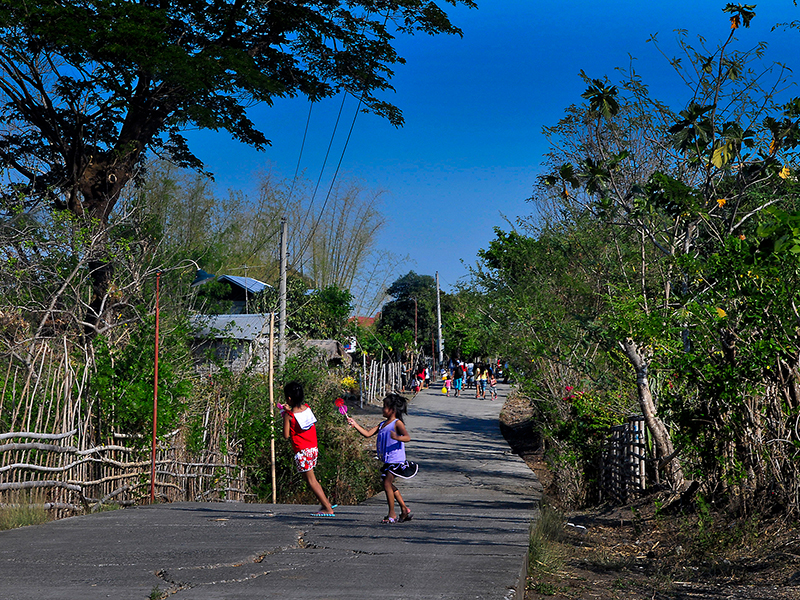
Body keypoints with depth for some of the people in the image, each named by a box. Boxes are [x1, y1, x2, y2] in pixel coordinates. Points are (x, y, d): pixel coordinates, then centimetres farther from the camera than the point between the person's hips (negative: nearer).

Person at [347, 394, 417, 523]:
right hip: (387, 460, 9)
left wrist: (397, 437, -42)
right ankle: (404, 509, 26)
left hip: (396, 460, -9)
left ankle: (392, 514, -4)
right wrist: (355, 424, 6)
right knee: (389, 485, 15)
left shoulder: (397, 423, -10)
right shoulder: (382, 424, 15)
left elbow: (407, 437, -22)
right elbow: (367, 434, 12)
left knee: (387, 484, -11)